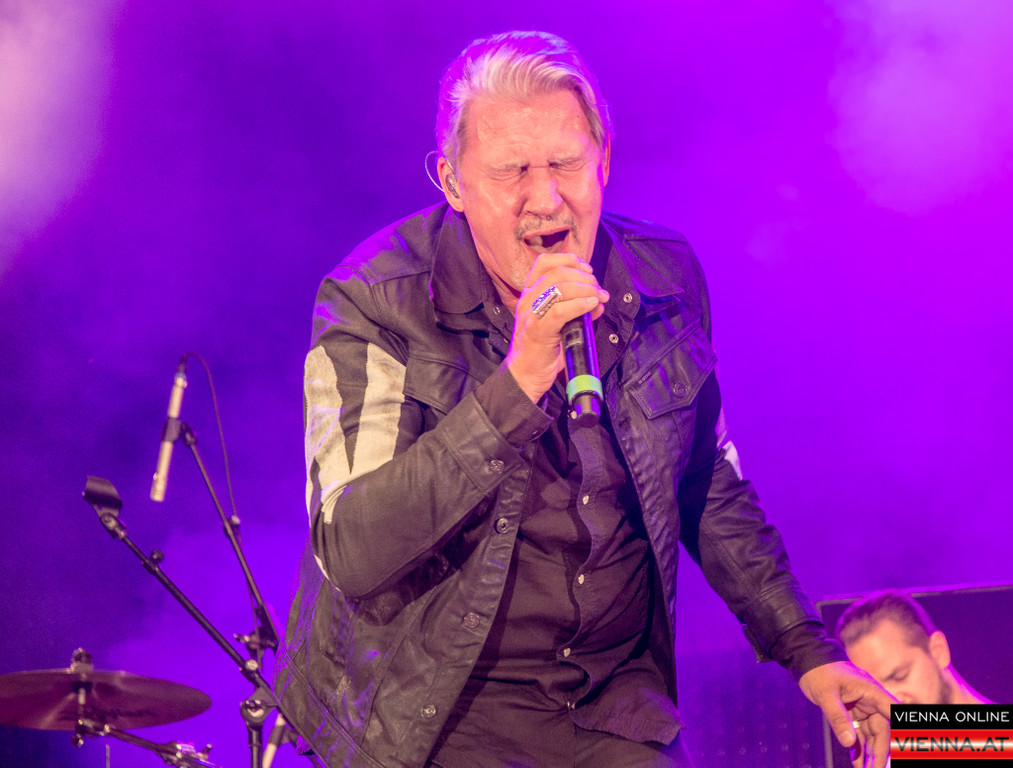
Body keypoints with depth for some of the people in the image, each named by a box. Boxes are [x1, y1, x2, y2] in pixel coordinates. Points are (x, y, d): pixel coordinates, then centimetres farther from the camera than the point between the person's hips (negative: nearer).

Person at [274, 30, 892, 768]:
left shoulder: (665, 278, -3)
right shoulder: (374, 303, -17)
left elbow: (709, 486, 13)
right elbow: (350, 554, -27)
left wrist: (806, 649, 8)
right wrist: (516, 385, -33)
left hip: (617, 695, 3)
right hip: (430, 702, -3)